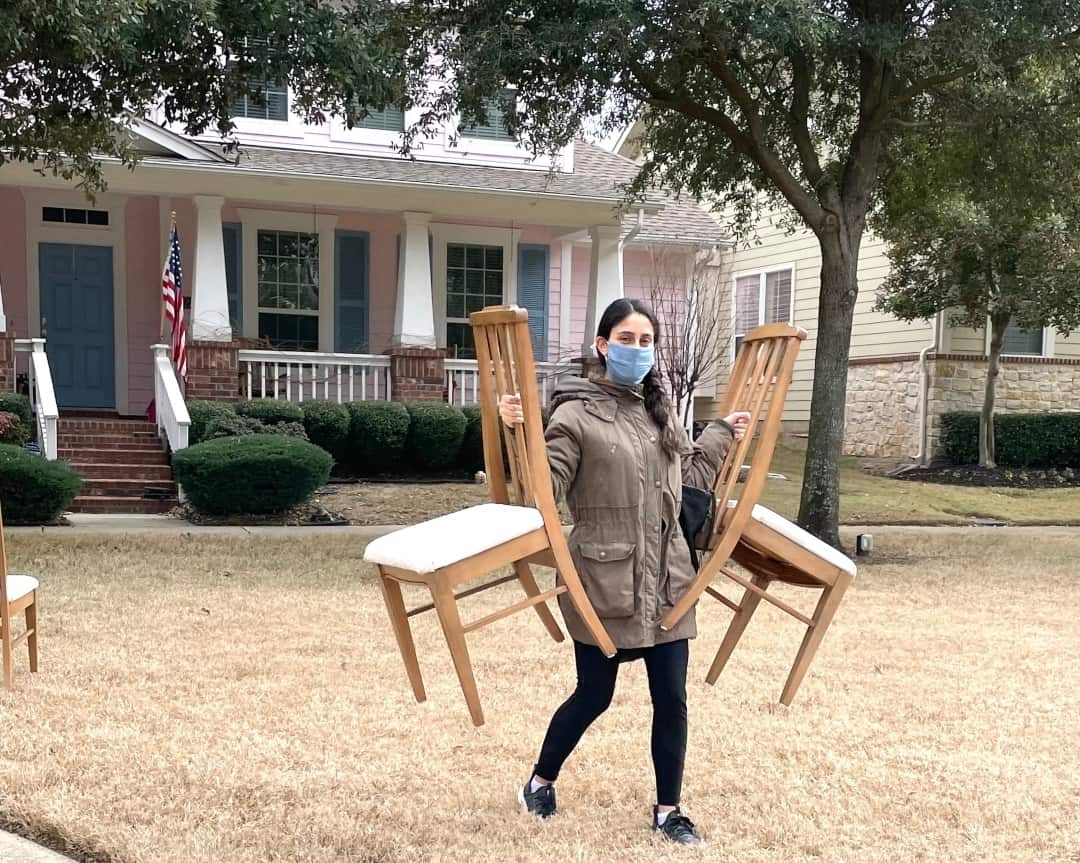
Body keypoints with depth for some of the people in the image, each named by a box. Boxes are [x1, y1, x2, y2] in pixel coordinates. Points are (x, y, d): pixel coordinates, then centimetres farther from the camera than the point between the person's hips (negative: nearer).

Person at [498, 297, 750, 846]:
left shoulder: (658, 411, 11)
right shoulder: (577, 414, -10)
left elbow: (689, 475, 25)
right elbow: (544, 487, -19)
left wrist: (722, 435, 26)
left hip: (666, 579, 6)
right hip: (605, 582, -6)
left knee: (671, 699, 7)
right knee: (594, 695, 8)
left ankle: (667, 811, 24)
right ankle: (539, 782, 33)